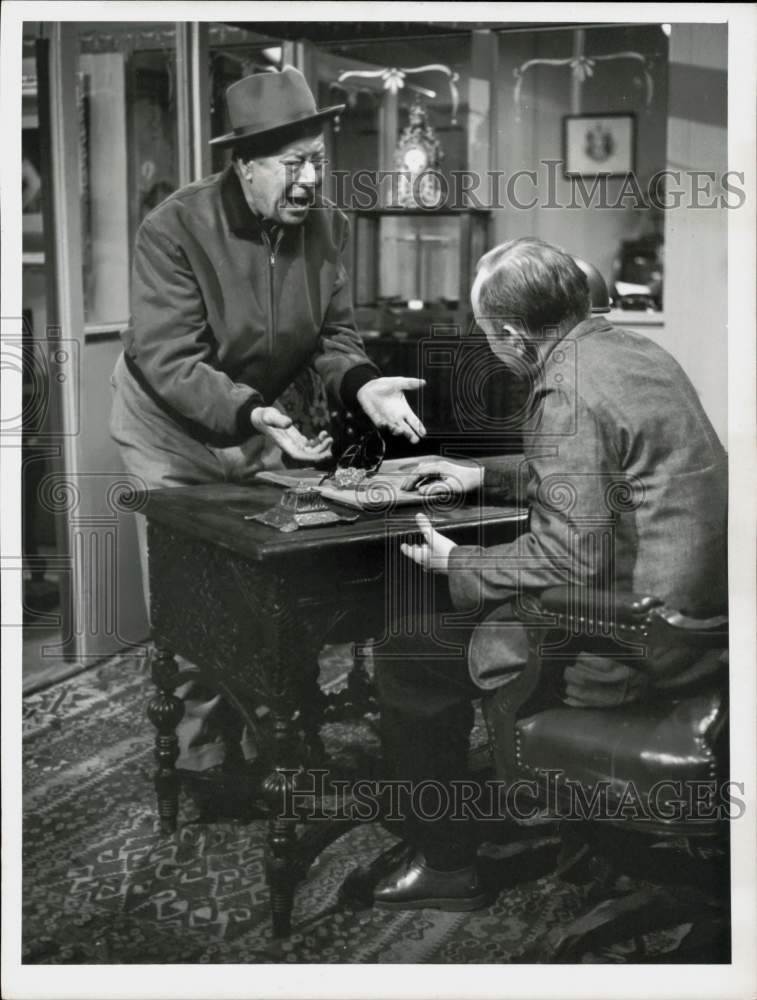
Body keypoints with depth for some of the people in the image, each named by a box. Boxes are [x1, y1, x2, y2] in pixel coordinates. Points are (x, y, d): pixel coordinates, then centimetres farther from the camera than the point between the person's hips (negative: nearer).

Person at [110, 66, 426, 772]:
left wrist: (362, 384, -24)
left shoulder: (327, 225, -9)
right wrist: (249, 416, -42)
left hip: (264, 419, 5)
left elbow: (333, 334, -2)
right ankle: (194, 752, 20)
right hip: (173, 431, -4)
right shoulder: (173, 229, -25)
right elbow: (168, 361, -29)